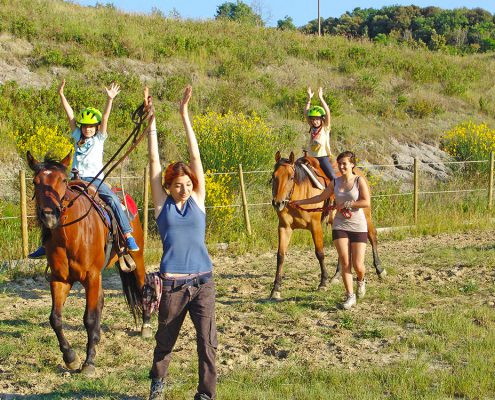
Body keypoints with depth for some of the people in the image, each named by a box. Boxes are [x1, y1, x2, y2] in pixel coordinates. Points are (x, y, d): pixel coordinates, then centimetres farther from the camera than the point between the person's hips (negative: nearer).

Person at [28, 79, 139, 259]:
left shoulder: (99, 138, 7)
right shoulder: (78, 138, 14)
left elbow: (105, 118, -5)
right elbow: (70, 115, 8)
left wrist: (110, 99, -17)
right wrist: (61, 94, 2)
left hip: (94, 179, -4)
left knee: (113, 199, -27)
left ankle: (128, 236, -27)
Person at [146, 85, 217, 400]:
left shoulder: (197, 200, 3)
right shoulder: (162, 204, 1)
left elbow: (195, 156, -1)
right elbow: (154, 161, 1)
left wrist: (185, 114, -3)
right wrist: (151, 120, 0)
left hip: (203, 282, 0)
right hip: (172, 283, 0)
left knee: (207, 341, -3)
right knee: (165, 340, 17)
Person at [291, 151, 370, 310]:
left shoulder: (359, 181, -5)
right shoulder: (335, 182, 7)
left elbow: (366, 202, -15)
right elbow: (321, 197, 18)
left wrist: (345, 204, -14)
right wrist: (301, 202, 17)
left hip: (358, 227, -3)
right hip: (340, 226, 3)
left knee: (358, 265, -3)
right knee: (344, 262, -5)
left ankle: (361, 281, 32)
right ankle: (350, 296, 3)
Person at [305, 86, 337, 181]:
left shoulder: (325, 128, -1)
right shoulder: (312, 128, 11)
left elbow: (328, 112, -12)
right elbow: (306, 113, 7)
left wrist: (320, 98, -16)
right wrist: (309, 99, -2)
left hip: (323, 157, -5)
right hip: (312, 157, 5)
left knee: (332, 176, -17)